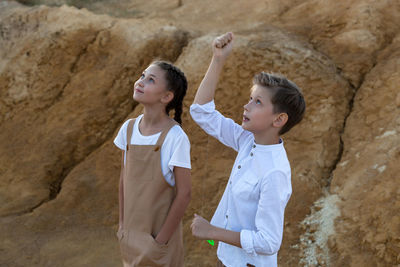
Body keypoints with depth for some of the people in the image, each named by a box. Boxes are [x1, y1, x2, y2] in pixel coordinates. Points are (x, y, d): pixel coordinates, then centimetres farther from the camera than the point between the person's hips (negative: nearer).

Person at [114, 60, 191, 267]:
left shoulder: (175, 138, -20)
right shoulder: (128, 128, -4)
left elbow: (183, 194, -16)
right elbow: (124, 178, 6)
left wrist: (161, 240, -12)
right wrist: (122, 225, 7)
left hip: (160, 232, -5)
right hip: (132, 231, 5)